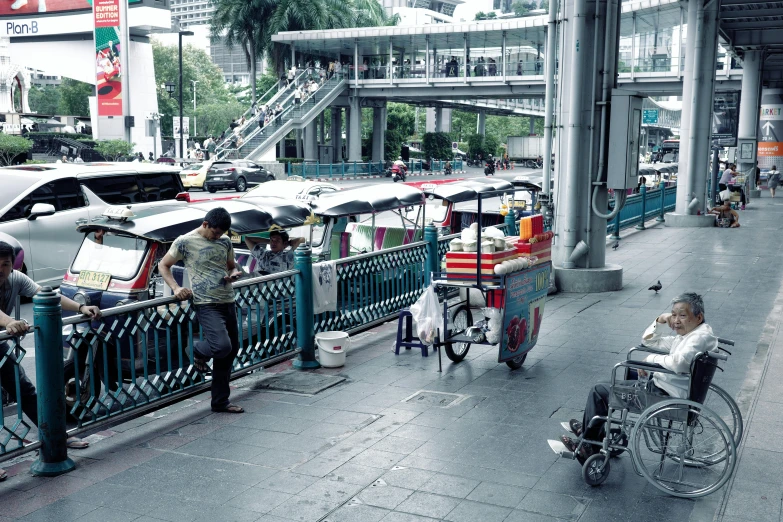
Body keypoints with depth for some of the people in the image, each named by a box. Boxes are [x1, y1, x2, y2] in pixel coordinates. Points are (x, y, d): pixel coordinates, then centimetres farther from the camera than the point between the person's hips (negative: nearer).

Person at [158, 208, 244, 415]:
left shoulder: (225, 241, 10)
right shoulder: (185, 242, -6)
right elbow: (163, 266, 3)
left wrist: (235, 273, -1)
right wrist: (176, 288, -12)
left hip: (228, 303, 6)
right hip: (207, 305, -6)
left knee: (231, 351, 8)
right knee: (222, 346, -24)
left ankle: (221, 401, 20)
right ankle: (199, 351, 13)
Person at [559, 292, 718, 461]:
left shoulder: (701, 336, -16)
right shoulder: (685, 336, 15)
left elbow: (679, 363, -33)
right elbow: (648, 341, 24)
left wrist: (651, 359, -17)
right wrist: (660, 321, 6)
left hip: (666, 395, -11)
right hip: (658, 384, 11)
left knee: (599, 391, 0)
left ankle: (589, 444, 15)